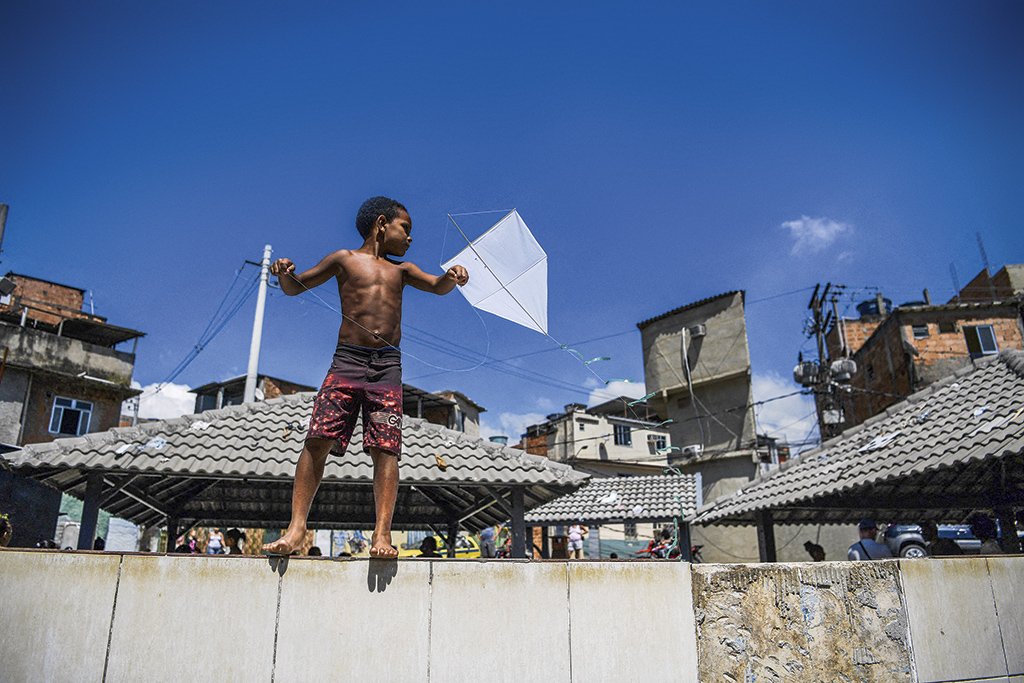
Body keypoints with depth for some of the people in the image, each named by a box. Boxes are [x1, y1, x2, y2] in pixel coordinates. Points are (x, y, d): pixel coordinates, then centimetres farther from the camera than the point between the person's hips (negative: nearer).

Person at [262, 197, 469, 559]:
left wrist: (451, 276, -8)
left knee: (385, 449, -9)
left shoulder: (401, 269, 23)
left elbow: (437, 287, 15)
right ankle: (296, 528, -5)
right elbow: (295, 288, 16)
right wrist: (284, 273, -7)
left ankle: (381, 534, -10)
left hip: (388, 365, 2)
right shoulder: (344, 258, 14)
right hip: (347, 360, -2)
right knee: (317, 440, -11)